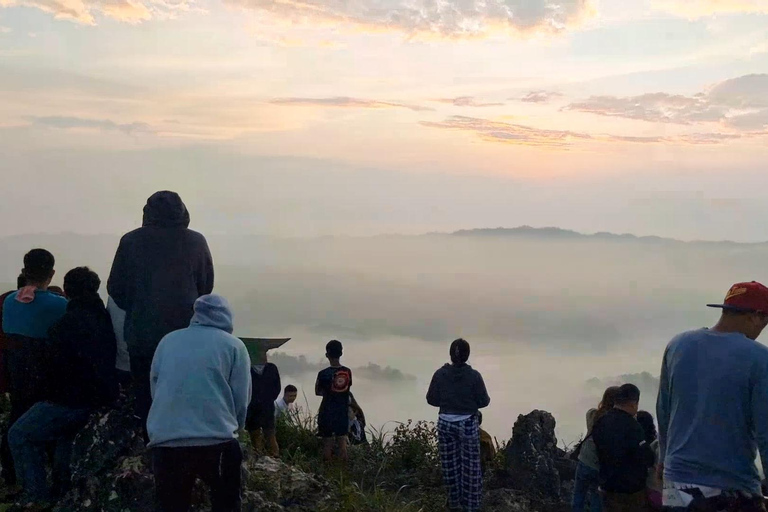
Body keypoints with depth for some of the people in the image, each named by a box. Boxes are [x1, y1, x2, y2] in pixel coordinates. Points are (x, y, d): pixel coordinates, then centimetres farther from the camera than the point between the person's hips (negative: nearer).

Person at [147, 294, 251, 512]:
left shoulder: (168, 340, 16)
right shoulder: (233, 345, 7)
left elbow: (154, 389, 20)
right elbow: (241, 400, 4)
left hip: (164, 441, 3)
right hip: (216, 440, -3)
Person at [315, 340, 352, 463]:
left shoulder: (324, 374, -14)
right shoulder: (348, 372, -5)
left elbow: (318, 392, -1)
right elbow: (347, 390, 7)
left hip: (327, 413, -3)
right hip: (343, 413, 3)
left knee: (327, 444, 5)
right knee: (342, 443, 13)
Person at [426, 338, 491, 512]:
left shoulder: (440, 374, -8)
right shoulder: (474, 375, -14)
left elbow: (431, 399, -2)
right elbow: (483, 401, -7)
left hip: (445, 423, 2)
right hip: (468, 424, -2)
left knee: (450, 464, 16)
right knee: (470, 465, 10)